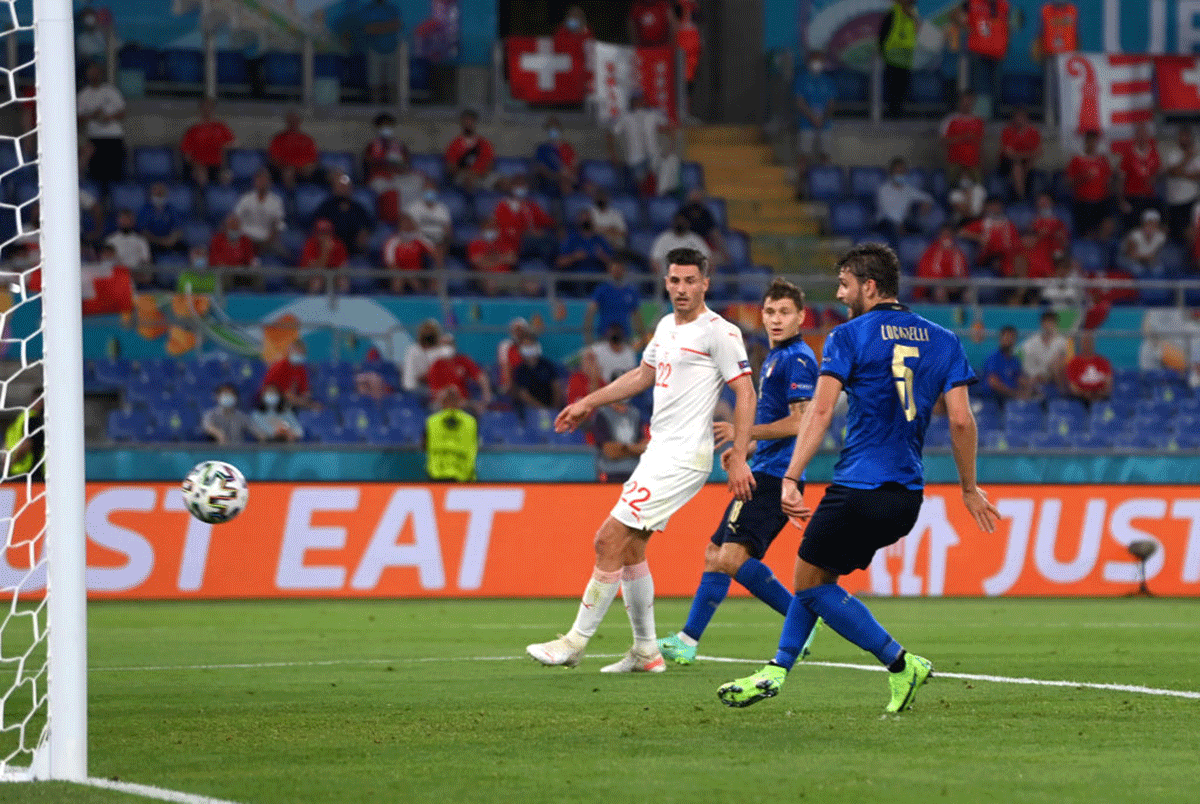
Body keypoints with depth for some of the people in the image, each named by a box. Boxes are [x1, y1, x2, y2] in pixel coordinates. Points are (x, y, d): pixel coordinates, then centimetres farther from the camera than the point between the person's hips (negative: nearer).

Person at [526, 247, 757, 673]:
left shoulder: (719, 332, -11)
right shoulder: (667, 326, 15)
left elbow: (745, 394, -13)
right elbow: (644, 375, 30)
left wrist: (738, 458, -19)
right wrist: (589, 402, 29)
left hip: (683, 458, -9)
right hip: (658, 452, 9)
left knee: (609, 540, -11)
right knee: (628, 546, 10)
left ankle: (576, 641, -5)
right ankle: (646, 651, 17)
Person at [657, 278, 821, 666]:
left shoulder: (798, 359, -11)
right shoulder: (774, 358, 21)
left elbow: (799, 422, -19)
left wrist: (744, 432, -18)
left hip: (775, 475, -10)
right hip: (761, 473, 10)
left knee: (734, 558, -21)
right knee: (716, 553, 10)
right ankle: (687, 640, 14)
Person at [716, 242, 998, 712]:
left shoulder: (848, 337, -4)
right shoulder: (943, 341, 10)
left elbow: (820, 411, -13)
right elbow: (961, 420, 4)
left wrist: (790, 479, -18)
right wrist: (969, 489, 13)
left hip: (858, 490, -7)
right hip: (908, 496, 7)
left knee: (810, 583, 7)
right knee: (818, 575, 21)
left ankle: (901, 663, 0)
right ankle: (776, 672, 22)